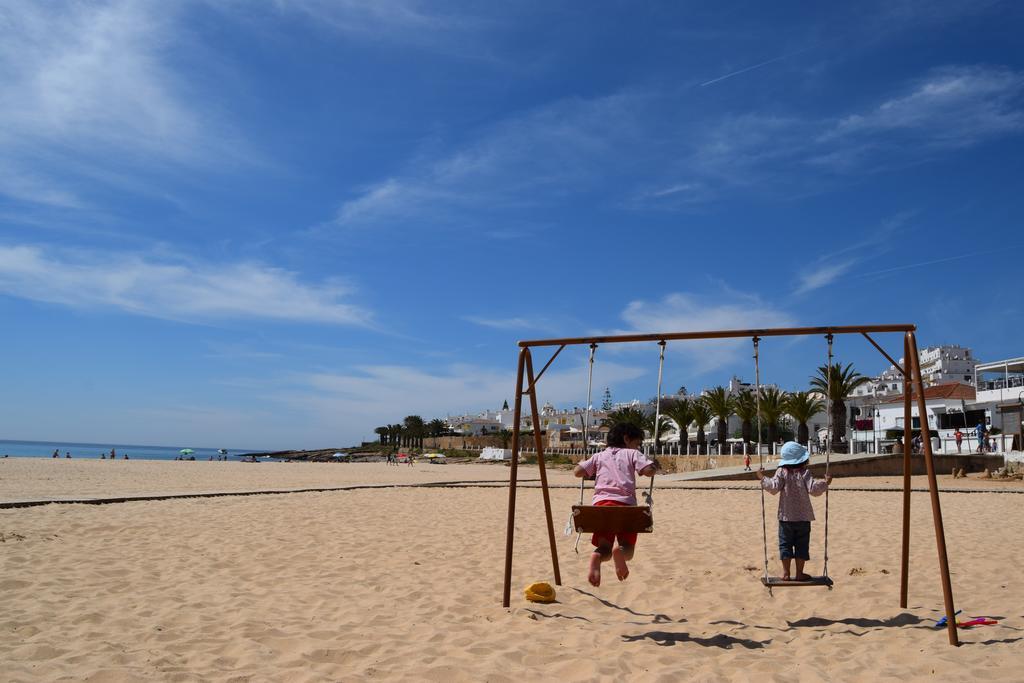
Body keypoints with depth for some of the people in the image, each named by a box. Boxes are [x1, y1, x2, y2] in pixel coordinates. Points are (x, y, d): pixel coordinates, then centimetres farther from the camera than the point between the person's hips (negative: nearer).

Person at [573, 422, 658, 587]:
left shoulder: (599, 456, 24)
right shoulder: (632, 454, 16)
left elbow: (577, 472, 15)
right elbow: (649, 470, 0)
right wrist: (655, 465, 22)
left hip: (601, 502, 2)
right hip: (625, 503, -2)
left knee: (604, 548, 13)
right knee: (628, 549, 11)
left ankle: (596, 558, -24)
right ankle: (620, 550, -27)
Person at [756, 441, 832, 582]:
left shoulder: (782, 472, -6)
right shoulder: (805, 473, -7)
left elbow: (774, 487, -16)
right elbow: (813, 489, -15)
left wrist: (763, 478, -5)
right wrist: (825, 482, -3)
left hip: (786, 516, 0)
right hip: (803, 517, 0)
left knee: (785, 544, 8)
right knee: (801, 545, 8)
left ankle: (786, 573, 7)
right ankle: (799, 574, 10)